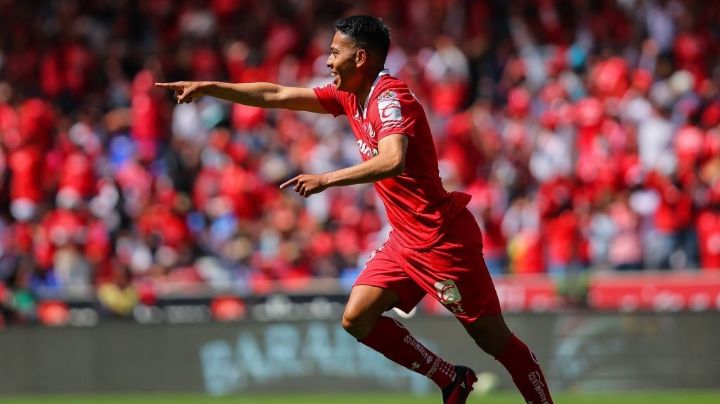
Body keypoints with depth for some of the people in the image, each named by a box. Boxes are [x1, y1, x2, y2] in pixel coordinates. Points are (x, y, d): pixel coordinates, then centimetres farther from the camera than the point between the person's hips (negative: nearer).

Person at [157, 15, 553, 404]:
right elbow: (276, 96, 15)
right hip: (405, 240, 9)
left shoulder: (390, 97, -19)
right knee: (357, 320, 0)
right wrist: (207, 88, 14)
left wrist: (327, 179, -33)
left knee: (494, 340, -7)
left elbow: (392, 161, -36)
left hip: (441, 238, -9)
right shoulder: (350, 97, 8)